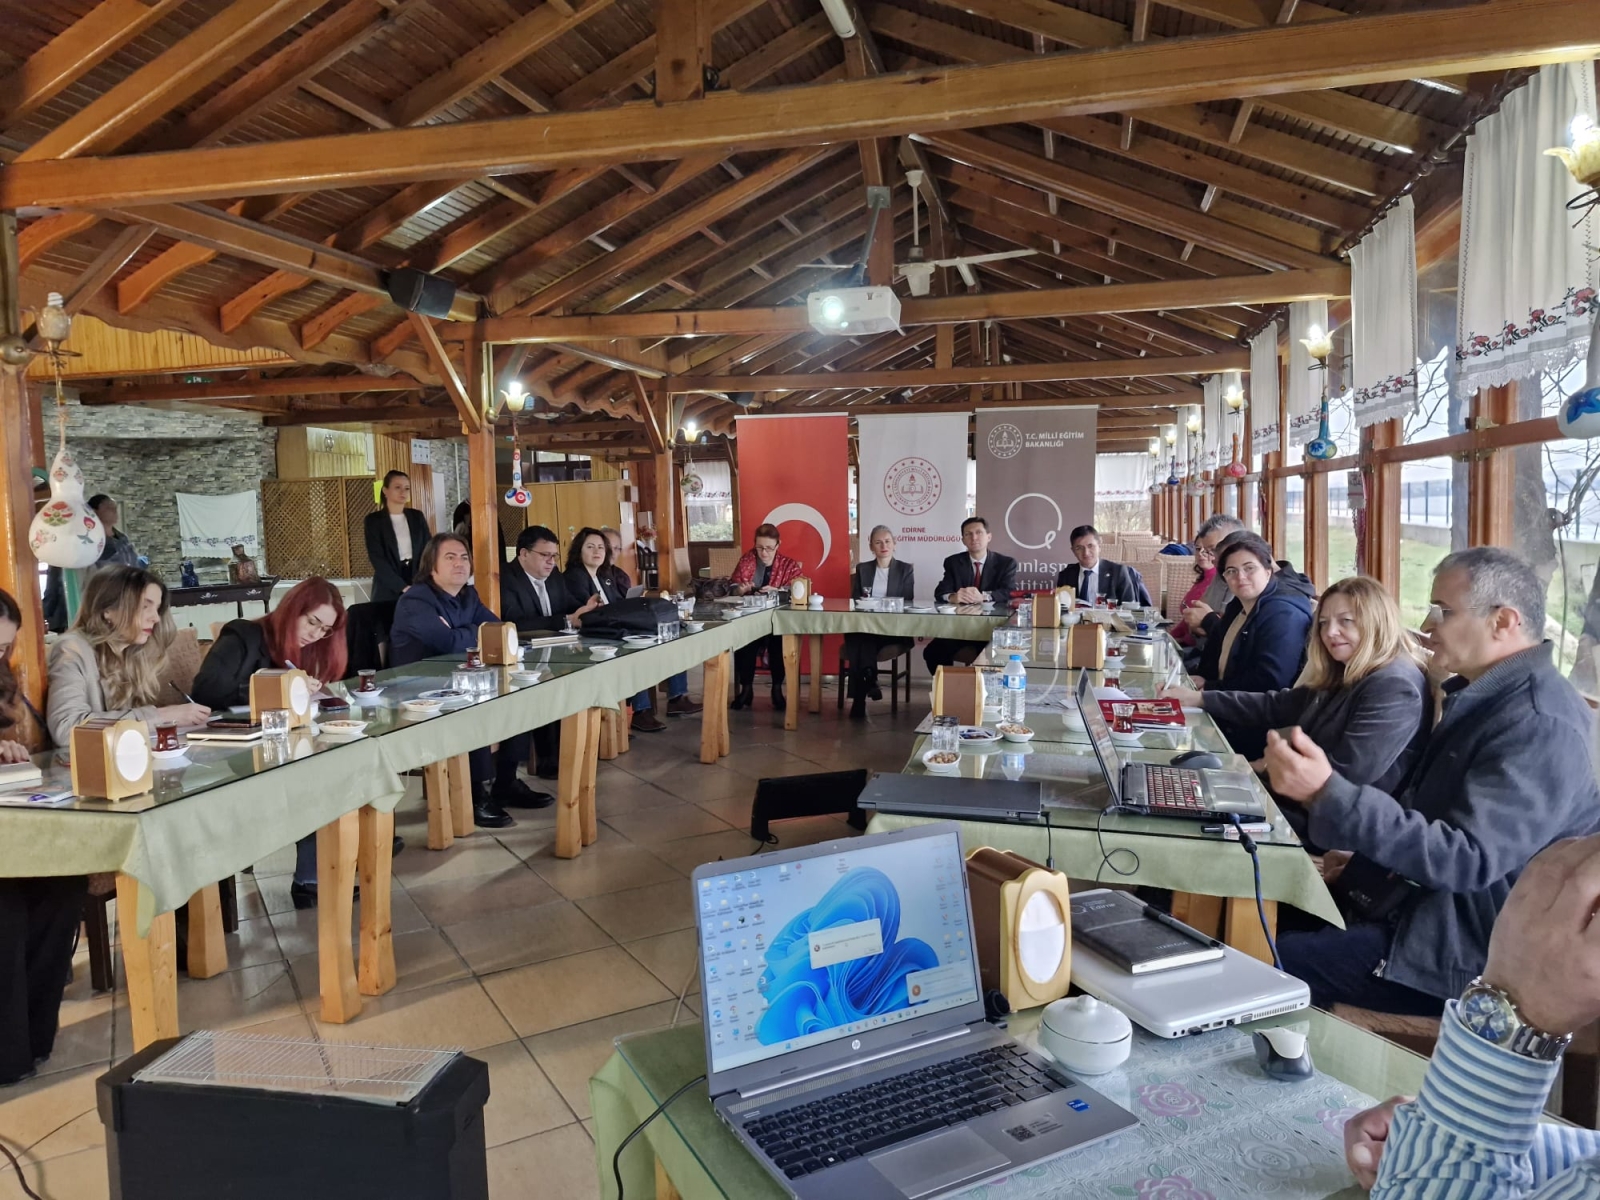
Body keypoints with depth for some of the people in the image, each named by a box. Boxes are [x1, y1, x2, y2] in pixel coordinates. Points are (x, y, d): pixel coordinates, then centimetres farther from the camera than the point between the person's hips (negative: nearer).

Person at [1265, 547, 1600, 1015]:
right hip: (1430, 901, 10)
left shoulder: (1540, 726, -23)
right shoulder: (1490, 696, 9)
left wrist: (1327, 793, -39)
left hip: (1473, 950, -10)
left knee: (1278, 961, -16)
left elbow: (1467, 859, -32)